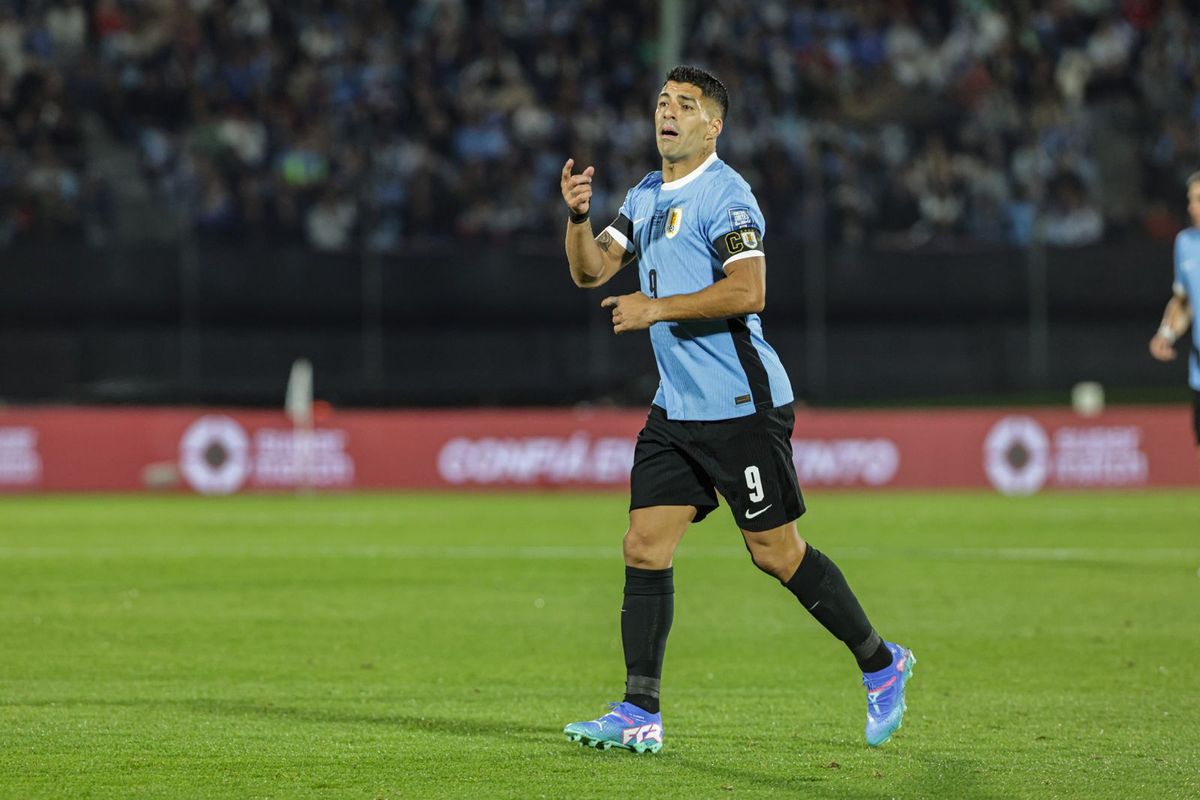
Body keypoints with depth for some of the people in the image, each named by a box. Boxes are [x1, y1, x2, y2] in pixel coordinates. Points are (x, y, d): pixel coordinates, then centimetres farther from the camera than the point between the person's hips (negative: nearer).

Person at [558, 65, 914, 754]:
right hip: (677, 409, 8)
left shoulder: (725, 194, -13)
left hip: (740, 405, -8)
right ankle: (640, 715, -1)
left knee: (777, 553, -2)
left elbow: (748, 291, -23)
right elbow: (591, 270, 12)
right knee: (645, 548, -1)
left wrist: (658, 308, -21)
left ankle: (881, 664, 16)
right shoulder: (647, 195, 15)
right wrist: (579, 217, -7)